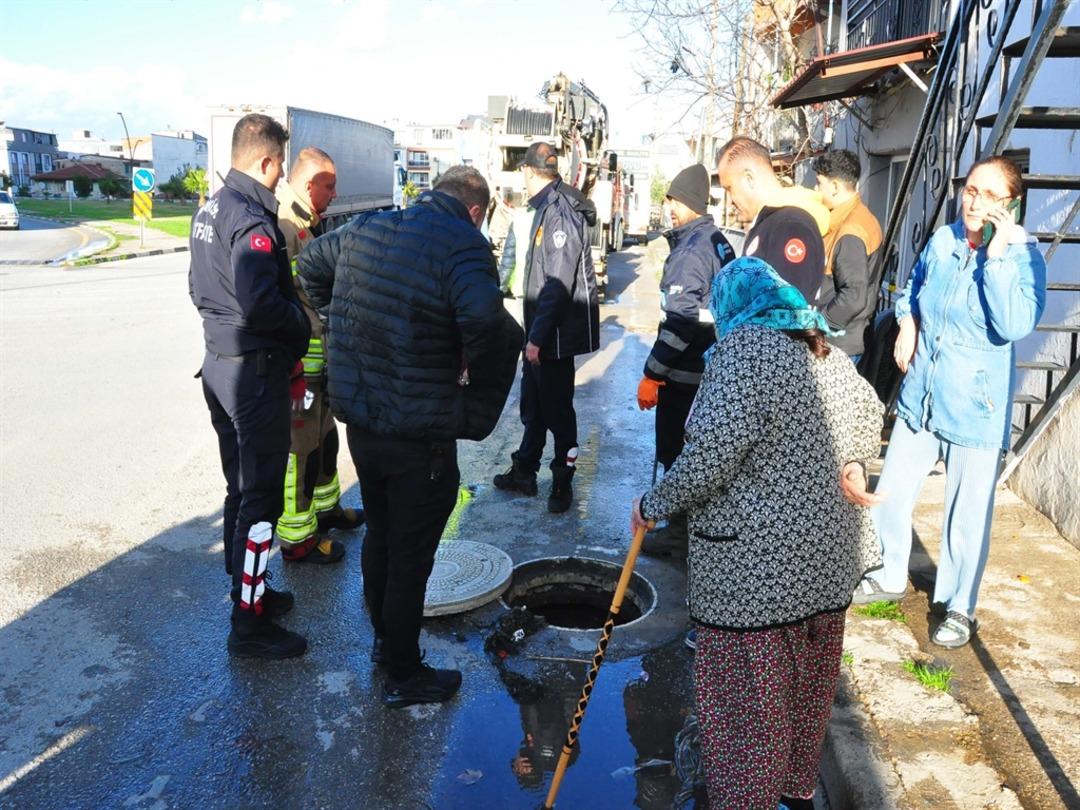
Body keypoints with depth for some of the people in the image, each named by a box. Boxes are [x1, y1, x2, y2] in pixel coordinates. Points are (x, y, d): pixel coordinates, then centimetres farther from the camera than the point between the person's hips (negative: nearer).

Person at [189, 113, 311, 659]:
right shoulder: (252, 219, -20)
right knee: (261, 497, -2)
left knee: (240, 487, 19)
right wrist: (303, 325, -12)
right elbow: (260, 302, -29)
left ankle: (247, 590, 33)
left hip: (218, 362, 10)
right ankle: (250, 625, 8)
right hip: (255, 370, -10)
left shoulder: (208, 211, 12)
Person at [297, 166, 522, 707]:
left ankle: (383, 638, 45)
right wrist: (476, 409, -22)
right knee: (411, 555, 9)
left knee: (379, 533, 26)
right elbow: (486, 323, -36)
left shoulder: (366, 228, 6)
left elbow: (310, 264, 24)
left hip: (358, 420, 7)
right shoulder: (463, 245, -17)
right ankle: (403, 676, 26)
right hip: (421, 436, -7)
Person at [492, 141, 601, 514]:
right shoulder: (546, 206, 12)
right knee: (532, 404, 18)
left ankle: (562, 481, 18)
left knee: (557, 408, 3)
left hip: (556, 332, -10)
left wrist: (538, 335, -23)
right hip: (541, 329, 10)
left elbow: (558, 282, -24)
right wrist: (534, 332, 17)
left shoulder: (560, 211, -19)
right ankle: (524, 471, 32)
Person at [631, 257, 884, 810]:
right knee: (807, 683, 24)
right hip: (828, 555, 9)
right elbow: (869, 425, 23)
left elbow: (709, 456, -25)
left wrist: (655, 504, -11)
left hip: (756, 564, -9)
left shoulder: (744, 348, -16)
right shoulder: (825, 352, 9)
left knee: (745, 696, 6)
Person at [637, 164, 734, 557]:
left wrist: (651, 374, -20)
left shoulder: (691, 249, -18)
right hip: (711, 367, 10)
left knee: (675, 453, 1)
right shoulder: (718, 242, 11)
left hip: (685, 372, -10)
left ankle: (680, 531, 11)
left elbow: (679, 321, -24)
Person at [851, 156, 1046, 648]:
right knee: (891, 492, 14)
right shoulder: (942, 240, 2)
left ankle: (960, 608, 26)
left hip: (976, 405, -5)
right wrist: (907, 323, 4)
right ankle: (891, 577, 36)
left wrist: (997, 253, -26)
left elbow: (1014, 325, -28)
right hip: (920, 394, 5)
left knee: (968, 513, 6)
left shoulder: (1023, 256, -12)